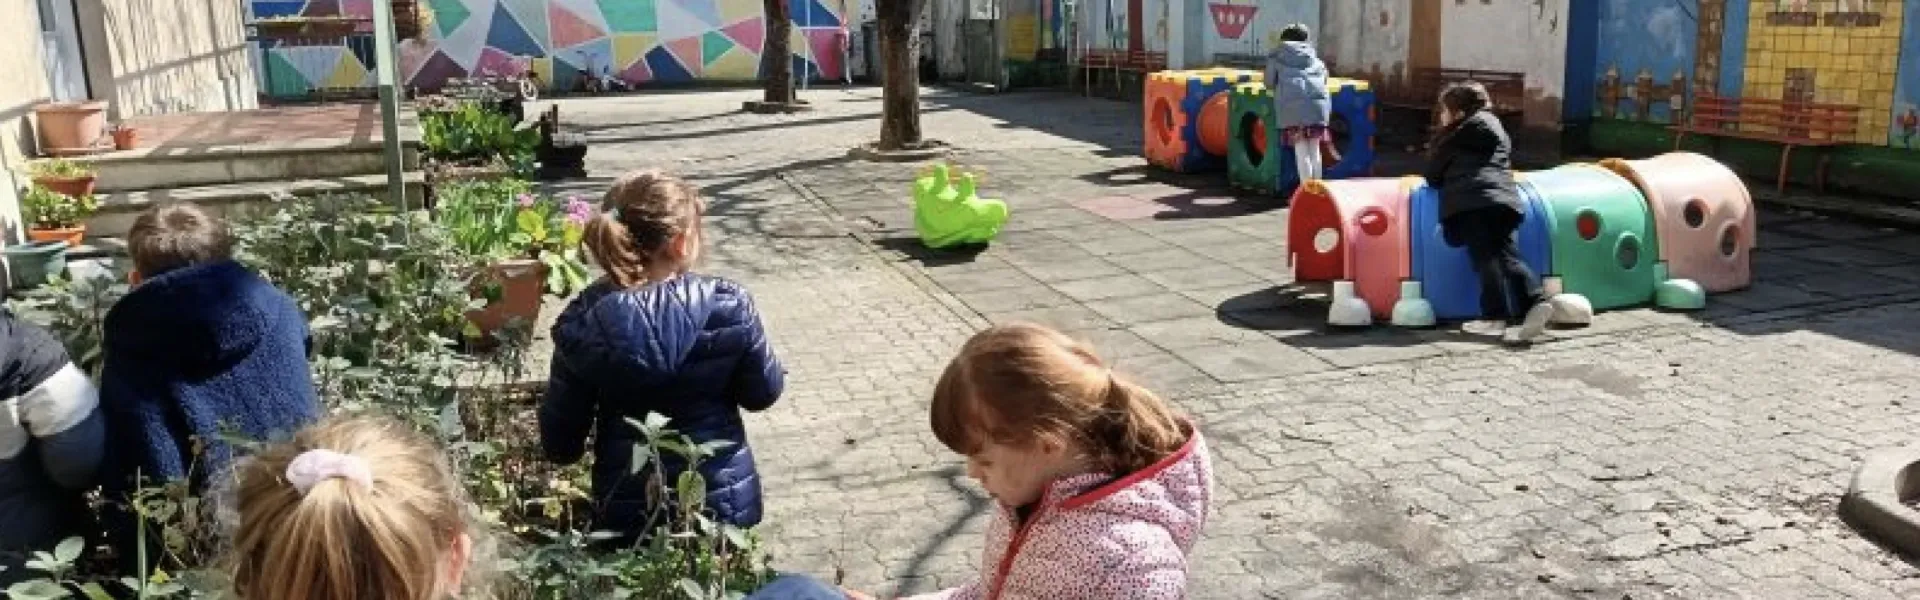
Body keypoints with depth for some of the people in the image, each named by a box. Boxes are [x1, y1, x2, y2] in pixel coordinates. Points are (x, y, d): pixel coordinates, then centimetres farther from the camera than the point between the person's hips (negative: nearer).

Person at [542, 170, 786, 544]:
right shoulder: (727, 307, -17)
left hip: (627, 512, 1)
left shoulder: (584, 321, -13)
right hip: (721, 499, 0)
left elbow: (560, 440, -6)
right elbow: (763, 392, -3)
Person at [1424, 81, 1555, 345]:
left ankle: (1495, 316, -19)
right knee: (1508, 255, -1)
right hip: (1503, 198, 6)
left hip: (1471, 201, -6)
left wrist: (1436, 179, 35)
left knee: (1486, 257, -12)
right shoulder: (1494, 126, 32)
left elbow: (1433, 173, 12)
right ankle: (1535, 301, -21)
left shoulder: (1459, 132, 11)